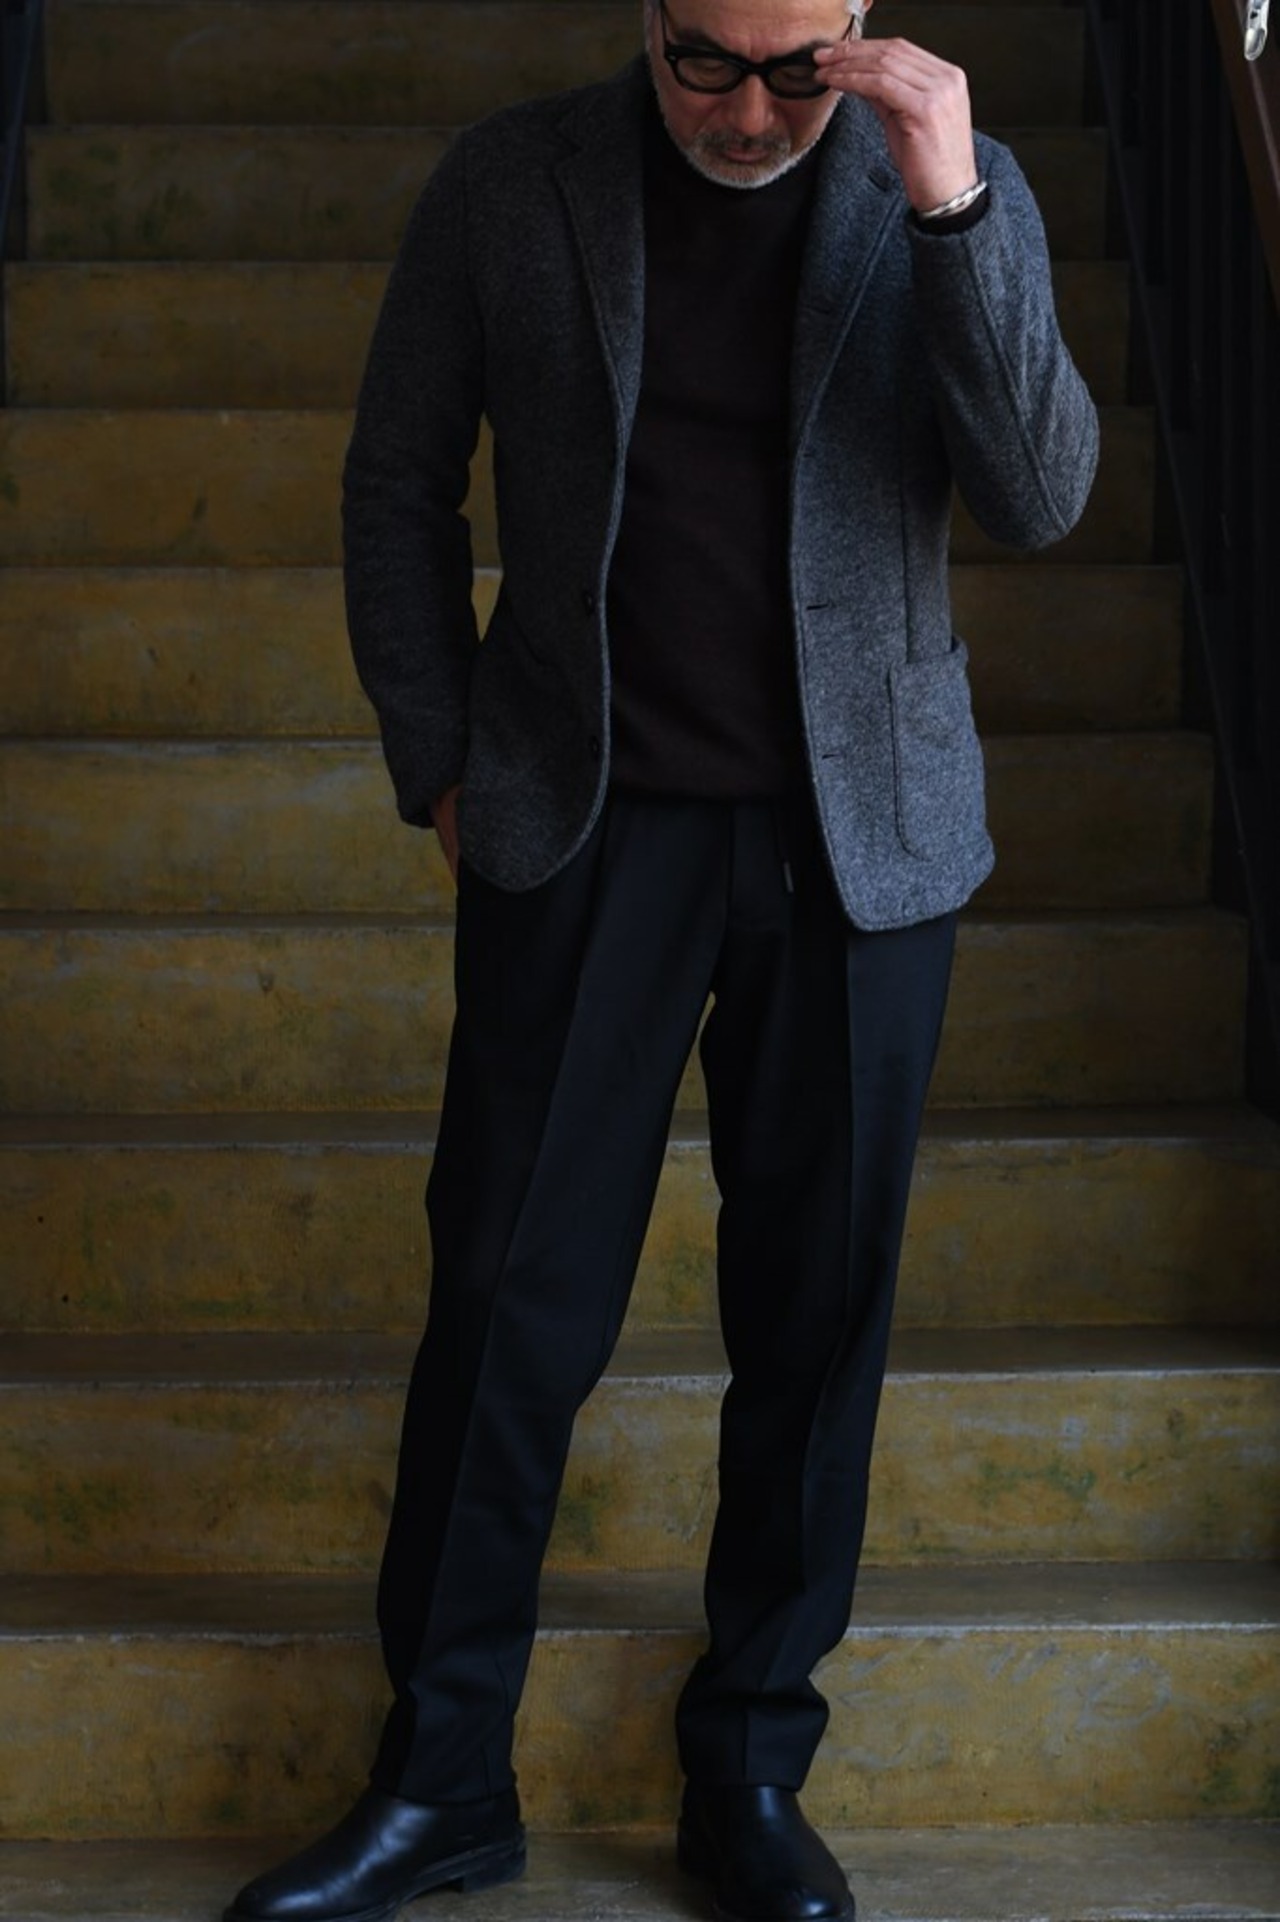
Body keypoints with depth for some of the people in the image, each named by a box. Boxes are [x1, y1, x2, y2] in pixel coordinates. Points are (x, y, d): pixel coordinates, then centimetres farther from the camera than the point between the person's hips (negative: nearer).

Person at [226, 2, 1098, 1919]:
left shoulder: (950, 189, 1)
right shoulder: (508, 185, 1)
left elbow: (1042, 497, -8)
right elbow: (401, 479, 10)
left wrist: (952, 211, -18)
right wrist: (439, 758, 4)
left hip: (862, 834, 1)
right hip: (589, 823, 0)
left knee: (816, 1312, 6)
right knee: (510, 1295, 0)